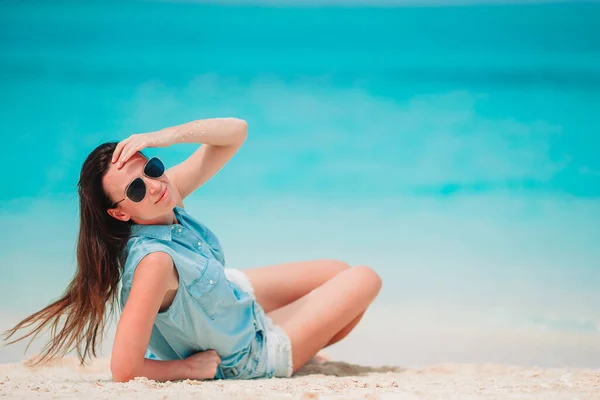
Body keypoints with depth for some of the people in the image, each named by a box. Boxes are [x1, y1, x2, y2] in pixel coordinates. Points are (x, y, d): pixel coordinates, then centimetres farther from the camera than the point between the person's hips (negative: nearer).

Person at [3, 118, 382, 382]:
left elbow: (236, 131, -16)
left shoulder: (168, 190, -21)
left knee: (339, 272, 21)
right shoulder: (154, 260, -42)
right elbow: (124, 370, -43)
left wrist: (169, 135, -35)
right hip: (243, 359, -7)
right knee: (365, 280, 6)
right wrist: (189, 369, -24)